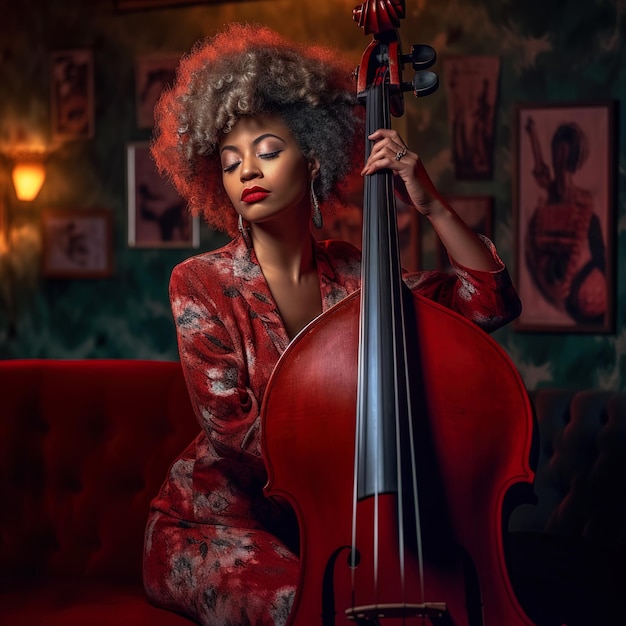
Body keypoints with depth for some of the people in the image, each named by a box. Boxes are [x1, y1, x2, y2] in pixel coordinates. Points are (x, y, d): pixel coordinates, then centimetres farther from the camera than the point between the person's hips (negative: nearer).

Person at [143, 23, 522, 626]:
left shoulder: (350, 274, 2)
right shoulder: (201, 283, -7)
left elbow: (491, 301, -1)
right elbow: (235, 429, -12)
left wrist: (431, 204, -10)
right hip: (214, 520, -4)